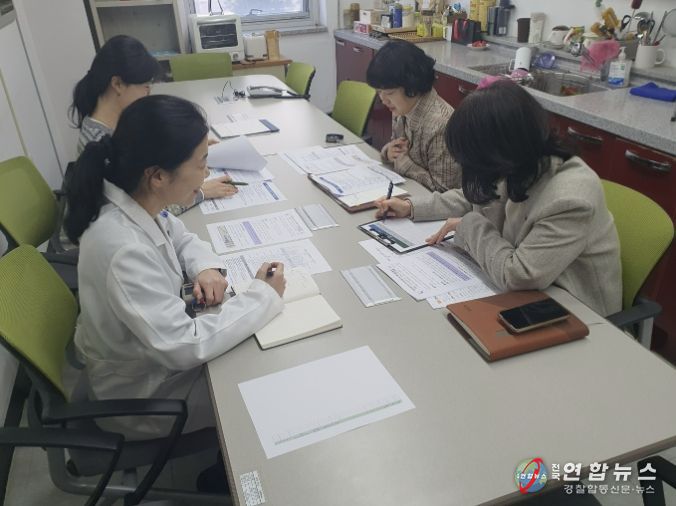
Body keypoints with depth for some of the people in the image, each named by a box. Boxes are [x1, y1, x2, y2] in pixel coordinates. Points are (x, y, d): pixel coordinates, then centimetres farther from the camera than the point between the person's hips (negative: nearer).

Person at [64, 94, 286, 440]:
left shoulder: (135, 204, -13)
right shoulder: (124, 250, -38)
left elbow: (180, 238, 8)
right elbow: (183, 347, -34)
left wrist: (206, 267, -14)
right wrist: (263, 295, -25)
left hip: (154, 350, 7)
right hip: (141, 392, -7)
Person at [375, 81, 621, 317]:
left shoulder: (569, 200, -31)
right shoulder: (526, 168, -7)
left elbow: (516, 274, -31)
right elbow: (477, 198, 11)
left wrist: (469, 225, -19)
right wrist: (413, 206, 7)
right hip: (533, 294, 7)